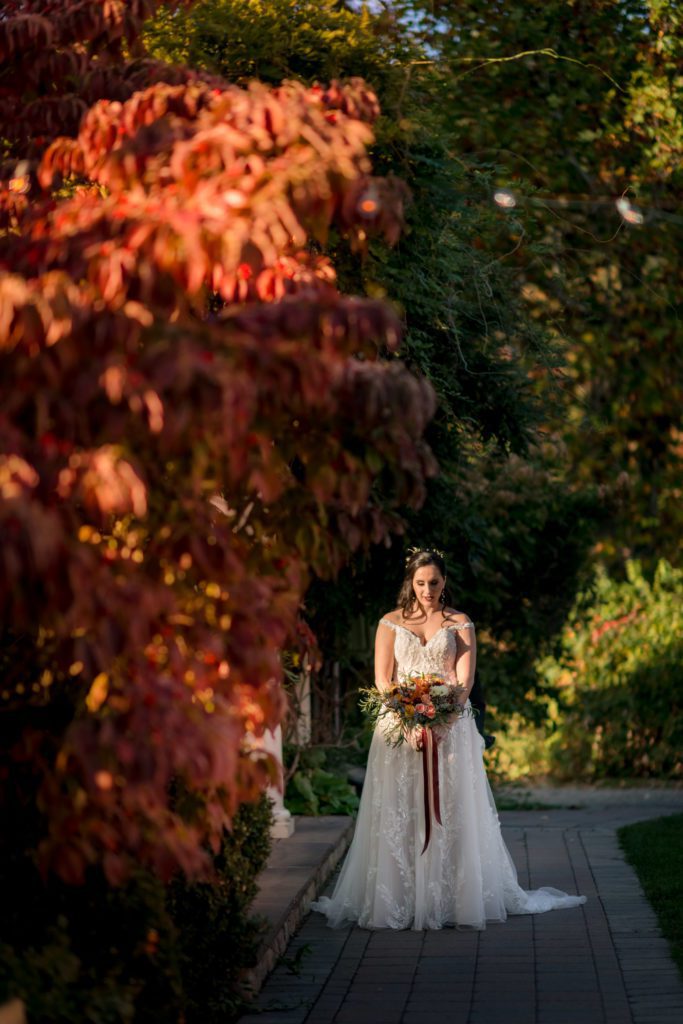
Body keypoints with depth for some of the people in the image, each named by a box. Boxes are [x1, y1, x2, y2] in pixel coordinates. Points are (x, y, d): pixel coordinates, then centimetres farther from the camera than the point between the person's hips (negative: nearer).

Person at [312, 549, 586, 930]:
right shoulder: (391, 623, 7)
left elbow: (465, 679, -3)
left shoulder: (460, 624, 6)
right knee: (399, 812, -3)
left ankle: (455, 898, 2)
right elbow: (382, 679, 1)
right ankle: (397, 900, 0)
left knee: (450, 812, -3)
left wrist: (440, 722, -17)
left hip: (450, 725, 0)